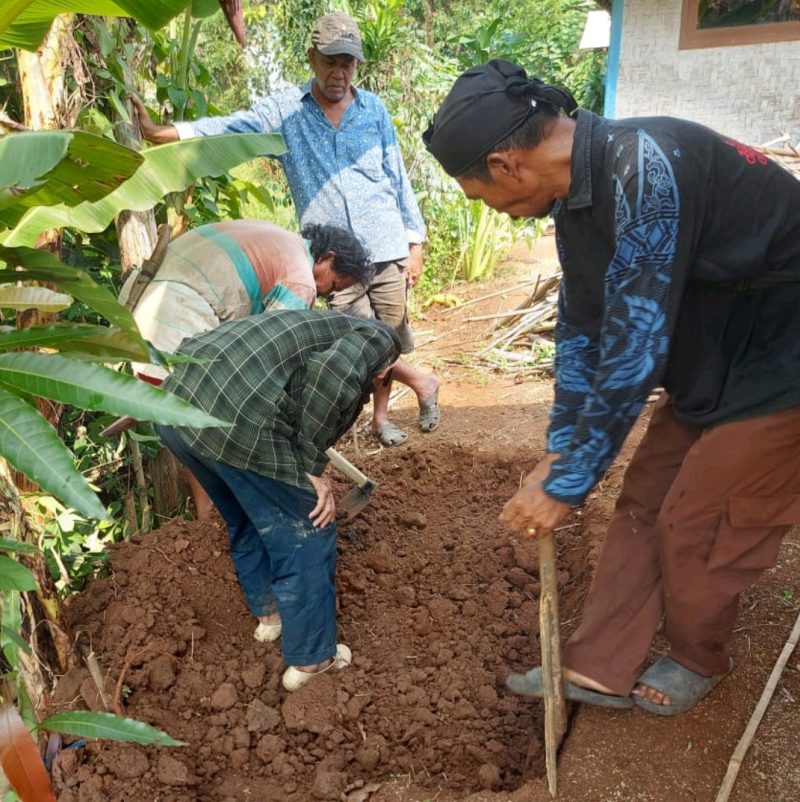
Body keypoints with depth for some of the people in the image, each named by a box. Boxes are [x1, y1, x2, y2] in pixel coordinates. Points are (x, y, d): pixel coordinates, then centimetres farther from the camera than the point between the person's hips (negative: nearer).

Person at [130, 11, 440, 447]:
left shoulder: (373, 109, 7)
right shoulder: (283, 111, 1)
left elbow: (398, 179, 8)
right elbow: (230, 127, -12)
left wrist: (415, 243, 6)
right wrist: (161, 131, -27)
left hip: (387, 248, 2)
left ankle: (380, 416, 29)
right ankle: (422, 382, 24)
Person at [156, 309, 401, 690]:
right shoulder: (377, 338, 12)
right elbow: (330, 374, -12)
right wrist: (312, 466, -2)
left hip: (177, 401, 9)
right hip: (236, 420, -9)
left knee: (245, 520, 30)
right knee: (304, 534, 11)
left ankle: (268, 612, 49)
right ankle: (310, 658, 26)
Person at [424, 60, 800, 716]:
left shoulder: (644, 170, -30)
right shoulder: (578, 192, -1)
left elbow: (634, 353, -30)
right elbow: (582, 328, 5)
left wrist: (566, 485, -21)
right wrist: (560, 452, 4)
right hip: (710, 361, 8)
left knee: (696, 528, 0)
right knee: (643, 507, 8)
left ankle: (699, 661, 29)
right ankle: (601, 669, 20)